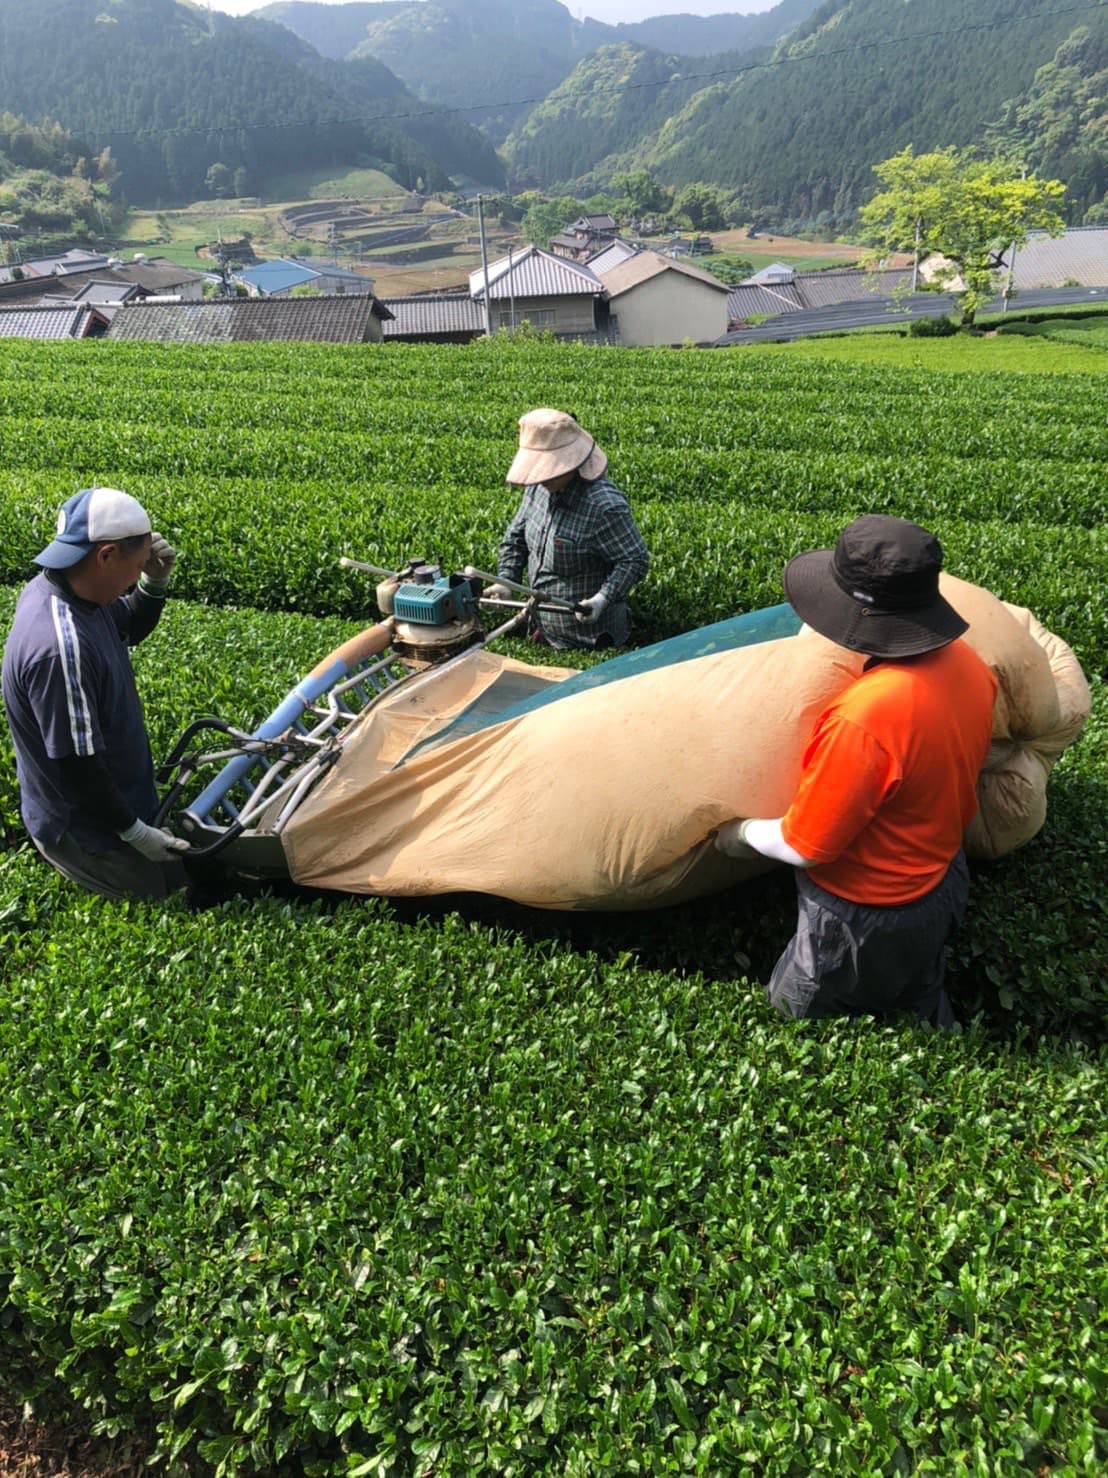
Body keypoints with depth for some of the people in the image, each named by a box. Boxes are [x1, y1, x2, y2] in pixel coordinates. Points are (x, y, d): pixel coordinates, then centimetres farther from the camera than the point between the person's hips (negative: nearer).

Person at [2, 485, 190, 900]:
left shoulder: (58, 584, -6)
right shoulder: (60, 648, -34)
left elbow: (130, 630, 13)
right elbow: (78, 763, -28)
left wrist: (155, 583, -6)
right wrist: (133, 832, -16)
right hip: (85, 830, -9)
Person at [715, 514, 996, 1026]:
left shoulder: (863, 718, -39)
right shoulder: (967, 664, -13)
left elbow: (804, 846, -26)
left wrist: (742, 833, -7)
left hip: (865, 917, -8)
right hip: (943, 881, 8)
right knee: (921, 1018, 31)